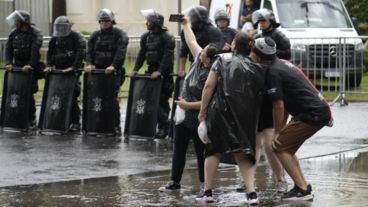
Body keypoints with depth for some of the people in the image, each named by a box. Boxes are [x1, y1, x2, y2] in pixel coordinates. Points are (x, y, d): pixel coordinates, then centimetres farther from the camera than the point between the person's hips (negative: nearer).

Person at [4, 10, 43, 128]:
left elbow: (35, 50, -18)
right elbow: (8, 49, 8)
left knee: (29, 94, -6)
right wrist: (8, 63, -7)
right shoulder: (14, 33, 9)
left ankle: (31, 120, 3)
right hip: (17, 68, 5)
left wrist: (30, 65, -27)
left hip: (31, 69, -5)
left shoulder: (35, 33, -7)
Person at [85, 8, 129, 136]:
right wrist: (89, 64, -9)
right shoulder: (95, 35, 15)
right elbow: (90, 51, 10)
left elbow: (121, 52, -13)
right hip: (97, 70, 4)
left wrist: (113, 65, -26)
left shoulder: (120, 34, -1)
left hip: (113, 72, -4)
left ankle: (116, 127, -5)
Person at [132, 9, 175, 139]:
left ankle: (164, 126, -4)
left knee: (161, 100, -10)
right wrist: (136, 69, 4)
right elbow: (142, 54, 14)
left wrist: (160, 71, -25)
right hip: (151, 72, 7)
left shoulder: (167, 38, -10)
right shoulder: (146, 37, 13)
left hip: (163, 74, -7)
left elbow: (167, 56, -17)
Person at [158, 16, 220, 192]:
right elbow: (191, 42, 12)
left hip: (198, 120, -9)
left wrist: (188, 105, -21)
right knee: (179, 150, 14)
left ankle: (204, 184, 16)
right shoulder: (199, 60, -4)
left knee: (201, 152, 5)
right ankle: (174, 182, 22)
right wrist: (185, 24, 19)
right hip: (183, 116, 9)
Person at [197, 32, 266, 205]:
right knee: (243, 155, 8)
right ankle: (251, 193, -8)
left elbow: (209, 87, -2)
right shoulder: (257, 69, 11)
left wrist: (203, 111, 2)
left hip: (221, 111, -2)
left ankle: (208, 192, 11)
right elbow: (260, 96, 8)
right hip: (246, 117, 2)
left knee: (213, 151, 12)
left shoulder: (223, 62, 5)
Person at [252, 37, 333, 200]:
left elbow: (278, 106, -14)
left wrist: (277, 133, -4)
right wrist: (282, 129, 18)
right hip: (321, 109, 10)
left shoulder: (273, 72, -13)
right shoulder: (283, 64, 18)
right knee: (286, 148, 17)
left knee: (280, 147, -6)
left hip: (312, 114, -10)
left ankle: (302, 189, -10)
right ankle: (303, 186, 16)